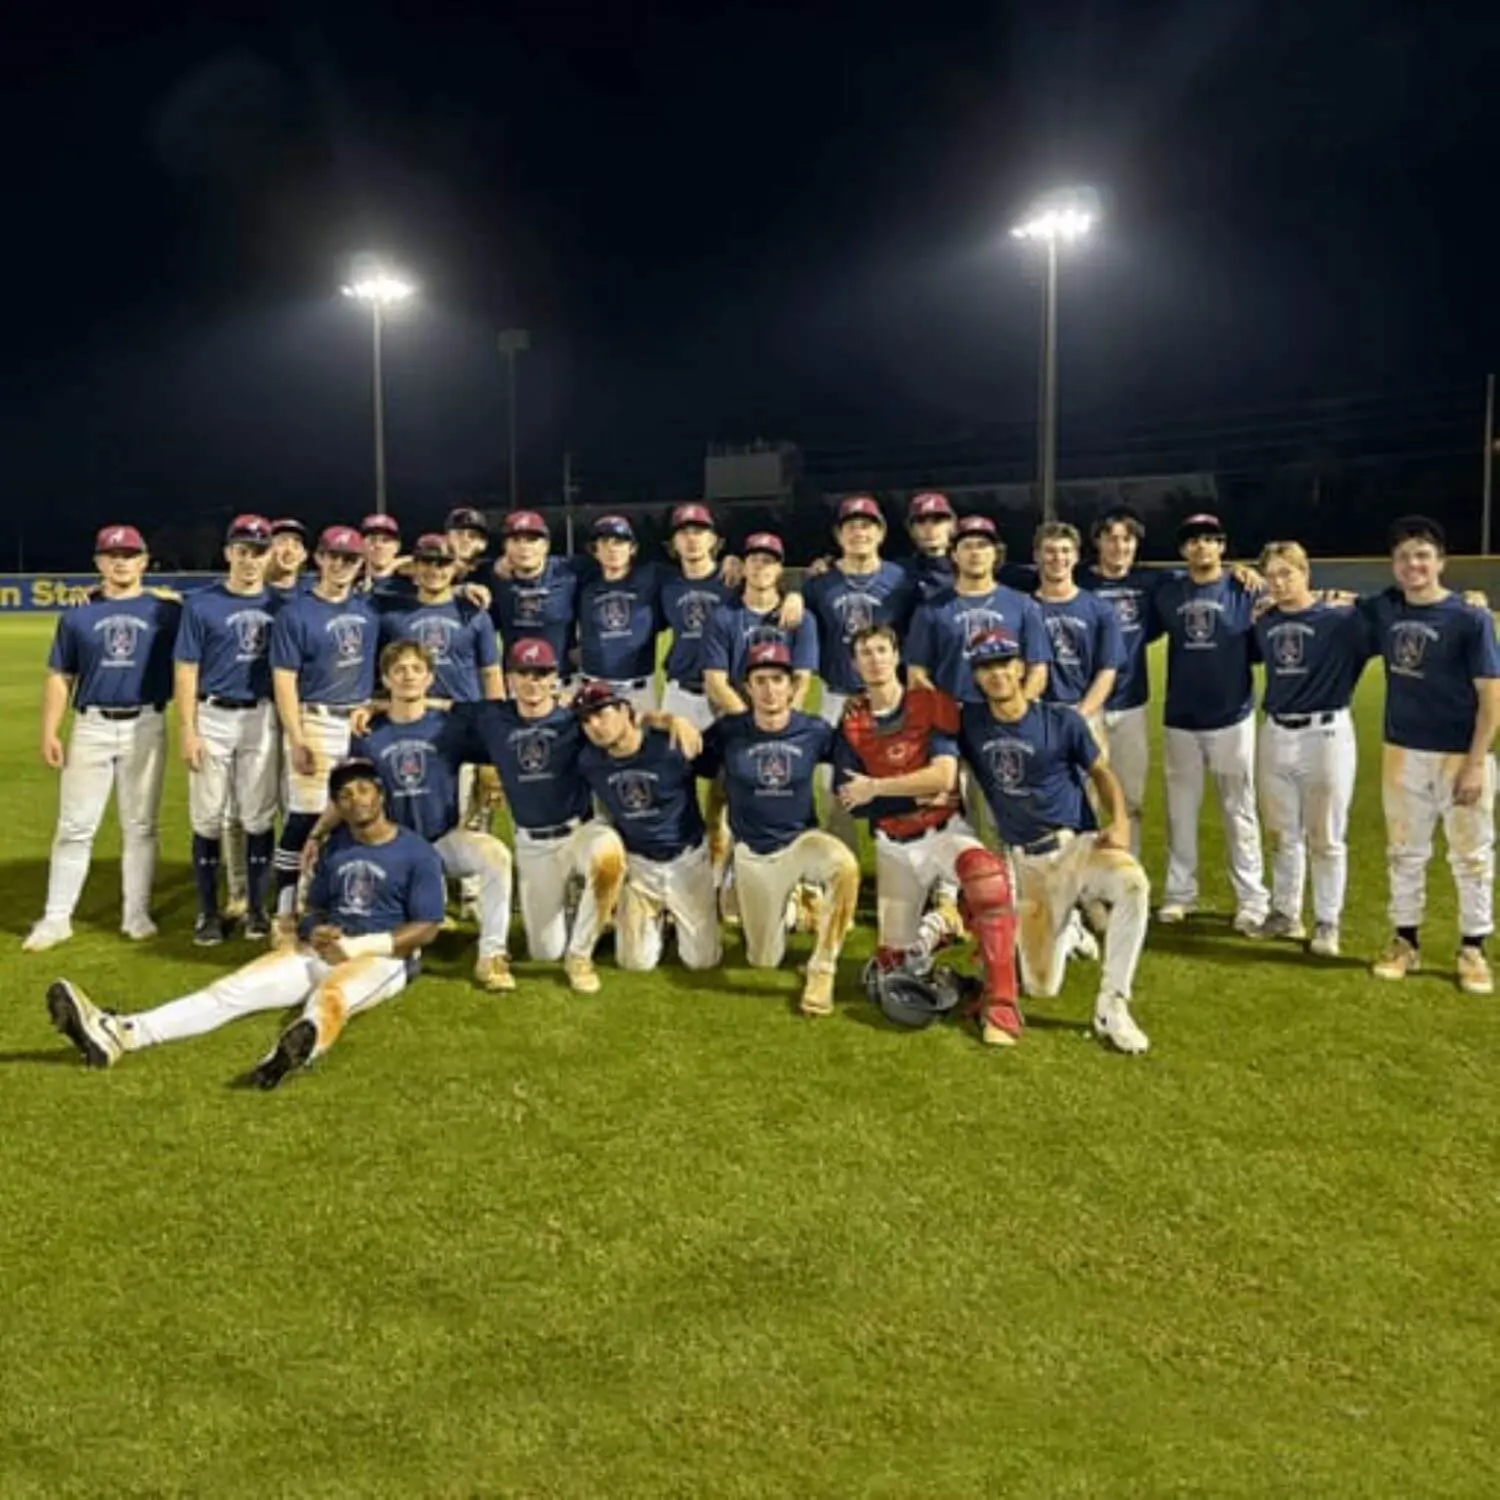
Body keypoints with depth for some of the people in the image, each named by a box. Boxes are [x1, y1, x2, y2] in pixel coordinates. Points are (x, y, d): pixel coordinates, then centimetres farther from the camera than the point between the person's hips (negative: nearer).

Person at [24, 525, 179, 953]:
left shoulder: (166, 610, 5)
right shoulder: (78, 615, 9)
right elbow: (59, 677, 9)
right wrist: (49, 732, 1)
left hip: (145, 728, -1)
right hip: (91, 727, 1)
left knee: (140, 826, 6)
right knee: (74, 826, 2)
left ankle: (137, 914, 16)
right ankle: (56, 919, 8)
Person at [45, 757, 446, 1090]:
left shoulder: (418, 854, -4)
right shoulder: (335, 848, 16)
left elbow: (426, 929, -9)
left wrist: (355, 947, -17)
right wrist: (316, 933, -3)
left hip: (385, 955, -6)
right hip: (328, 950, 6)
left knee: (331, 993, -42)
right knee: (233, 988, -15)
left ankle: (304, 1044, -79)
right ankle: (120, 1034, -32)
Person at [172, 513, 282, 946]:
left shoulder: (279, 605, 6)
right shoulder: (201, 604, -1)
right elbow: (186, 670, -3)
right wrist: (187, 730, -9)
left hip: (262, 719, 2)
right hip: (213, 718, -2)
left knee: (259, 817, 6)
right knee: (208, 817, 3)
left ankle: (257, 908, 15)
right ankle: (208, 911, 12)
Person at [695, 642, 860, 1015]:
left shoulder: (815, 732, -8)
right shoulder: (727, 732, -9)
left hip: (802, 841, -1)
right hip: (752, 853, 1)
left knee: (845, 866, -37)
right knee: (763, 961, 7)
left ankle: (821, 970, -19)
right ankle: (786, 904, 41)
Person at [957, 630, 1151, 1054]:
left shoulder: (1062, 721, -4)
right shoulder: (969, 724, 2)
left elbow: (1101, 773, 6)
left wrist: (1120, 822, -10)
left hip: (1080, 844, -2)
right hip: (1027, 862, 2)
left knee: (1133, 884, -37)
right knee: (1040, 987, 0)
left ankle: (1111, 1009, -25)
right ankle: (1059, 925, 35)